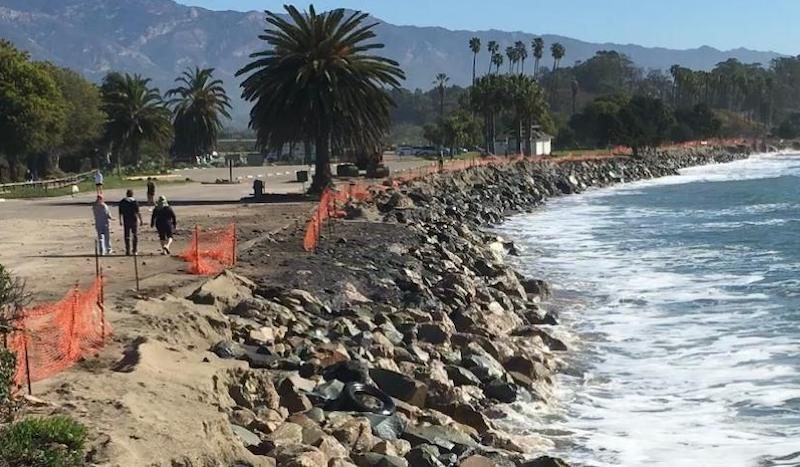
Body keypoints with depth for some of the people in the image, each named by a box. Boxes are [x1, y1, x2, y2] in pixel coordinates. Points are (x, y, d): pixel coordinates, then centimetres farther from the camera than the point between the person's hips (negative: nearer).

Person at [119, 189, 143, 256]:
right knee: (135, 235, 11)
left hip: (126, 221, 2)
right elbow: (138, 212, -11)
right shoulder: (134, 201, -7)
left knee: (127, 236, 5)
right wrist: (141, 220, -6)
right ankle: (135, 250, 10)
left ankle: (128, 251, 1)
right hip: (134, 220, -2)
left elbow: (120, 213, 4)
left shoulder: (122, 202, 2)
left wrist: (120, 220, 14)